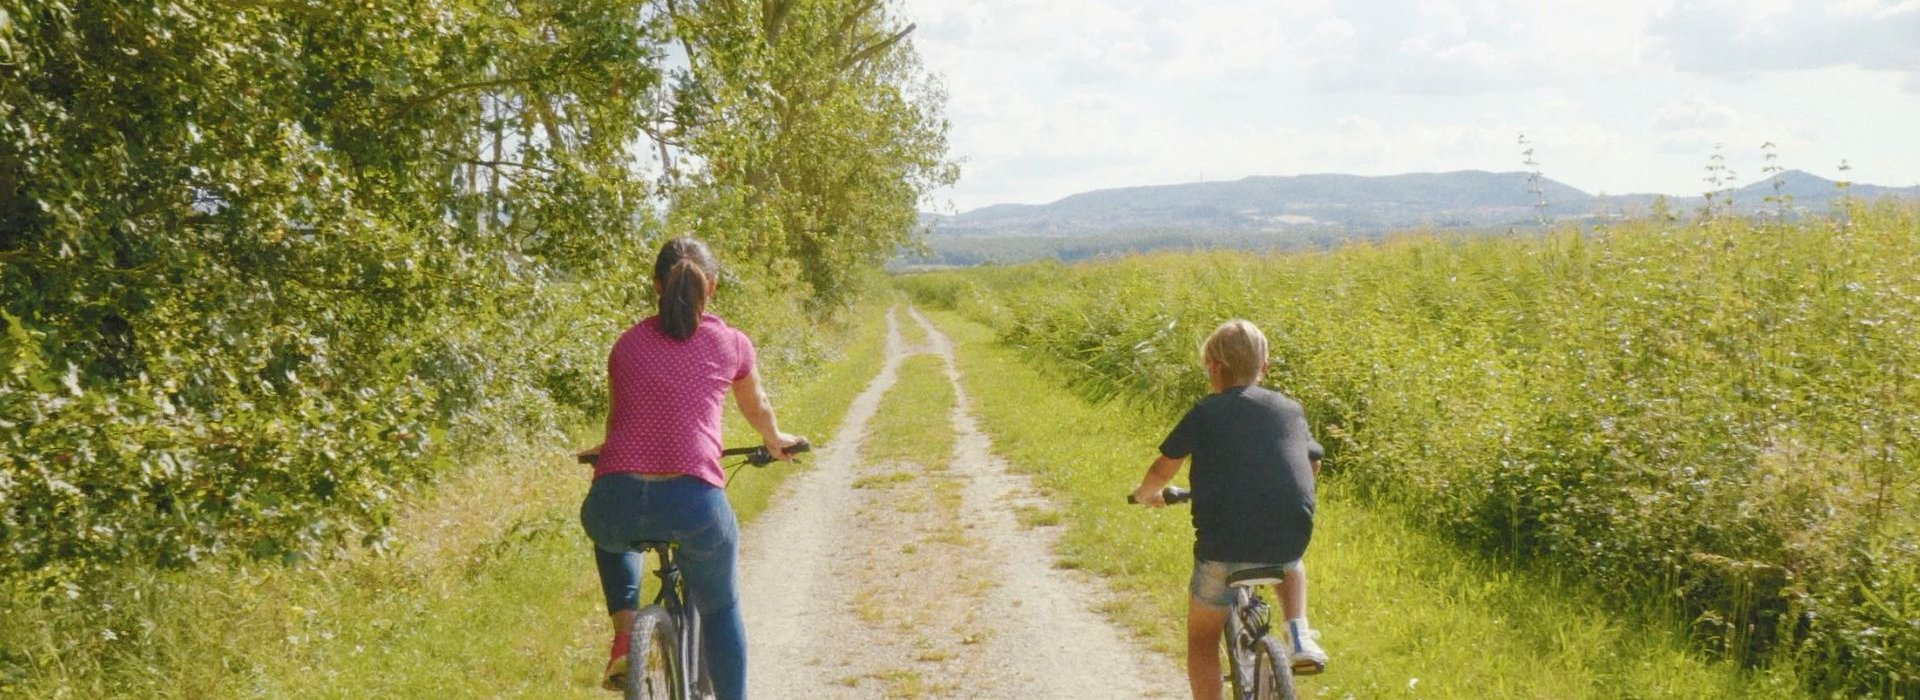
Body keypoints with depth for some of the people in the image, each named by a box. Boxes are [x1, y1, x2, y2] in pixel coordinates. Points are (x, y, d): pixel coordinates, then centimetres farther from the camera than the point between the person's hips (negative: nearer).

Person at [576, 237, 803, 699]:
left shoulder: (628, 344, 15)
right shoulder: (731, 344, 11)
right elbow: (757, 409, 29)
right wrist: (775, 441, 52)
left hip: (618, 502, 2)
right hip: (694, 504, -1)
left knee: (610, 531, 39)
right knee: (720, 610, 24)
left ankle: (624, 630, 20)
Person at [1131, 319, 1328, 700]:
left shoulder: (1206, 412, 1)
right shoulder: (1290, 409, 13)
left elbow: (1163, 469, 2)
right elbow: (1312, 464, 25)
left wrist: (1145, 494, 24)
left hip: (1224, 543, -3)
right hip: (1291, 538, 3)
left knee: (1203, 639, 17)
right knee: (1288, 565, 40)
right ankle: (1299, 633, 16)